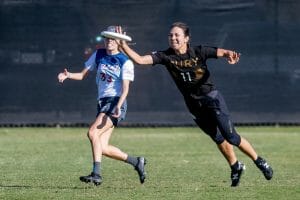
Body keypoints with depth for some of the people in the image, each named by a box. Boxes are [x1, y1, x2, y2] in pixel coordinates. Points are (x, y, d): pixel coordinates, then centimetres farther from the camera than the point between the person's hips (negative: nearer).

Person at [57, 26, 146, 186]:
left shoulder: (125, 62, -3)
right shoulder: (98, 55, 12)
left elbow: (125, 88, -10)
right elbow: (83, 75, 13)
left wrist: (118, 106, -25)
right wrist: (68, 75, -8)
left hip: (116, 102, -6)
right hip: (102, 102, 7)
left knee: (93, 133, -25)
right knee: (102, 148, 0)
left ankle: (96, 174, -27)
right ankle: (136, 162, 18)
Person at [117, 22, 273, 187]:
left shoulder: (199, 52, -15)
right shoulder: (166, 56, -9)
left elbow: (222, 52, -16)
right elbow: (140, 60, -15)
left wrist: (230, 55, -40)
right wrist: (123, 46, -28)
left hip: (211, 97, -4)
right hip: (193, 104, 4)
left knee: (230, 136, -8)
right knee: (218, 138, 11)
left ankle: (259, 162, 9)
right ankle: (236, 167, 32)